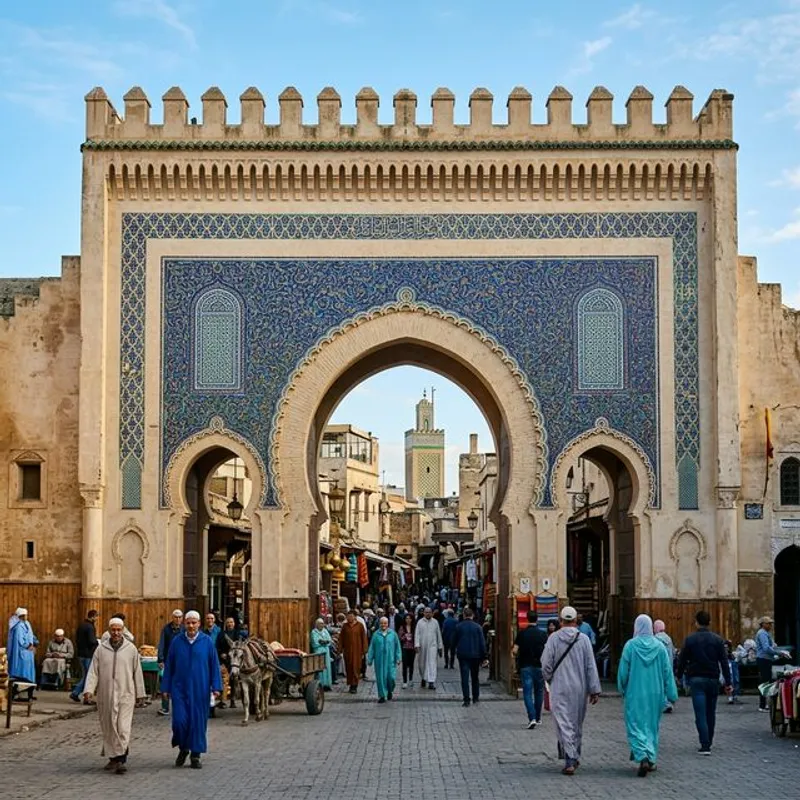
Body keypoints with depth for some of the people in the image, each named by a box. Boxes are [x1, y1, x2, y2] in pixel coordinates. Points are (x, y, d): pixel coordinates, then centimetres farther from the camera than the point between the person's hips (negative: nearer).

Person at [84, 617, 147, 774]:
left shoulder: (131, 649, 3)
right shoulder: (100, 649, 4)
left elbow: (137, 672, 8)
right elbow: (93, 671, 2)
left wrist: (140, 694, 9)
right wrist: (88, 690, -11)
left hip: (125, 695, -2)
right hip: (105, 696, 2)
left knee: (123, 728, -10)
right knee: (108, 729, 7)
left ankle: (121, 759, -10)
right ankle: (113, 758, 19)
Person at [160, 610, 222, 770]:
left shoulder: (206, 641, -1)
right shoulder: (177, 641, 1)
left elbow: (214, 665, 2)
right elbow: (169, 666, 6)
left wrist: (216, 687, -4)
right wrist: (165, 688, 4)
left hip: (200, 689, 0)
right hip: (180, 688, 0)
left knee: (198, 721, 3)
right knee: (180, 720, -6)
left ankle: (195, 755, 16)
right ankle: (183, 748, 19)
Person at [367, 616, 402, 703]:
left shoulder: (393, 634, 1)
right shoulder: (376, 634, 1)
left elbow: (397, 646, 5)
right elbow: (371, 648, 4)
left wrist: (398, 658, 1)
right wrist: (369, 659, 2)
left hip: (390, 660, 0)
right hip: (379, 660, 0)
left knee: (391, 676, -4)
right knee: (380, 677, 1)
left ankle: (390, 691, 25)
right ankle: (382, 695, 12)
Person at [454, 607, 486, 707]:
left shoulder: (458, 627, -4)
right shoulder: (477, 627, -4)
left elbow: (454, 640, 5)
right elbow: (482, 642, -3)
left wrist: (454, 650, 24)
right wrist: (483, 655, 4)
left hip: (463, 655, -1)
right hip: (475, 655, 1)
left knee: (465, 678, -2)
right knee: (475, 677, 16)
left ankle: (466, 700, -7)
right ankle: (476, 697, 23)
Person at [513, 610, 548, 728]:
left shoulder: (521, 633, -3)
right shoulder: (543, 634, -3)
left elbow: (514, 651, -7)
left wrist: (517, 657, 13)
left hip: (525, 666, -1)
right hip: (539, 665, 1)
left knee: (527, 693, -2)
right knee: (539, 692, 16)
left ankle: (532, 718, -17)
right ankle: (538, 718, 23)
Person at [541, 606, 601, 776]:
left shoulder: (553, 638, -7)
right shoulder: (583, 639, -4)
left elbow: (546, 664, -6)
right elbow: (591, 666, -4)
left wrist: (550, 680, 14)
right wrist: (594, 690, 0)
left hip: (559, 688, -2)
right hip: (579, 688, 2)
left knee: (564, 724, -2)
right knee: (577, 724, 16)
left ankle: (570, 760, -11)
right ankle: (575, 757, 26)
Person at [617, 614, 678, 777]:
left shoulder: (630, 645, -8)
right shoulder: (660, 646, -3)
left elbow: (623, 670, -4)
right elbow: (668, 672, 0)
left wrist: (622, 689, 13)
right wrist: (672, 695, 6)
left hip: (635, 693, -3)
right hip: (655, 694, 3)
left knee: (636, 725, -1)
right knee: (652, 725, 16)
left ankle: (643, 757, -21)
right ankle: (651, 759, 19)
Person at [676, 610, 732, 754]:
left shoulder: (690, 640, -3)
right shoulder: (717, 640, 2)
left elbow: (682, 660, 1)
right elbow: (724, 662, 0)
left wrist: (679, 676, 17)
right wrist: (727, 683, 3)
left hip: (696, 679, -2)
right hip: (713, 679, 3)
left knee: (701, 714, -6)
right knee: (711, 713, 15)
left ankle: (705, 746, -15)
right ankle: (708, 742, 25)